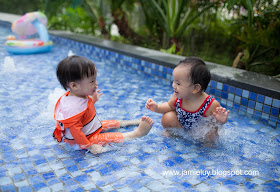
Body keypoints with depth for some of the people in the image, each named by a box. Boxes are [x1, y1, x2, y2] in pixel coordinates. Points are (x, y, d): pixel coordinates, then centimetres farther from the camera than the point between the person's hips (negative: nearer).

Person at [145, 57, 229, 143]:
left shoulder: (211, 105, -33)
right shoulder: (178, 96, -20)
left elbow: (218, 120, -17)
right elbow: (170, 106, 1)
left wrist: (221, 121, -41)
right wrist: (157, 107, -16)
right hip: (182, 126, 3)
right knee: (167, 118, -15)